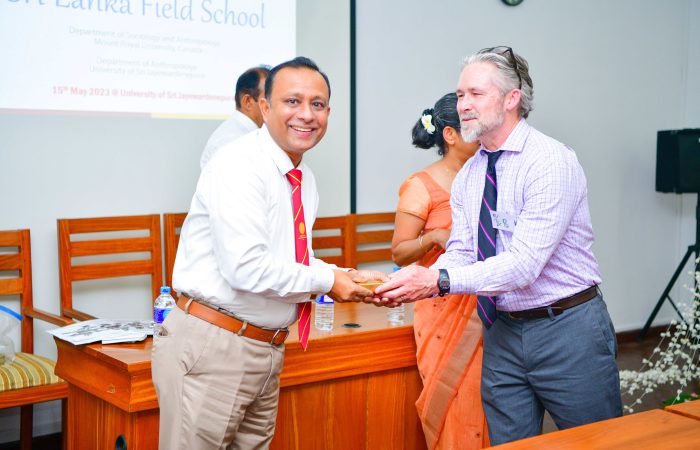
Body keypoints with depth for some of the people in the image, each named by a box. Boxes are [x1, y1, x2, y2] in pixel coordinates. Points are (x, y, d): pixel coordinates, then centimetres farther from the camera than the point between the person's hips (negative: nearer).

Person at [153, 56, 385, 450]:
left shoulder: (304, 181, 12)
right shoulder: (238, 166, -16)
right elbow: (247, 268, -24)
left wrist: (348, 277, 3)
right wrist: (326, 281, -12)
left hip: (266, 352, 8)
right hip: (211, 348, -8)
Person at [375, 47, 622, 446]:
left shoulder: (552, 161, -18)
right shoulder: (468, 177, 7)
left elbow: (525, 264, -25)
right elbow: (460, 253, 1)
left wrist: (439, 280, -31)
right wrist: (415, 282, -19)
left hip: (567, 328, -6)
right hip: (503, 332, 6)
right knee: (507, 443, 14)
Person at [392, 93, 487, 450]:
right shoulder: (422, 186, -5)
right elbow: (399, 253, -5)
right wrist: (434, 237, -20)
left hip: (485, 313, 5)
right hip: (445, 312, -5)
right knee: (455, 405, -2)